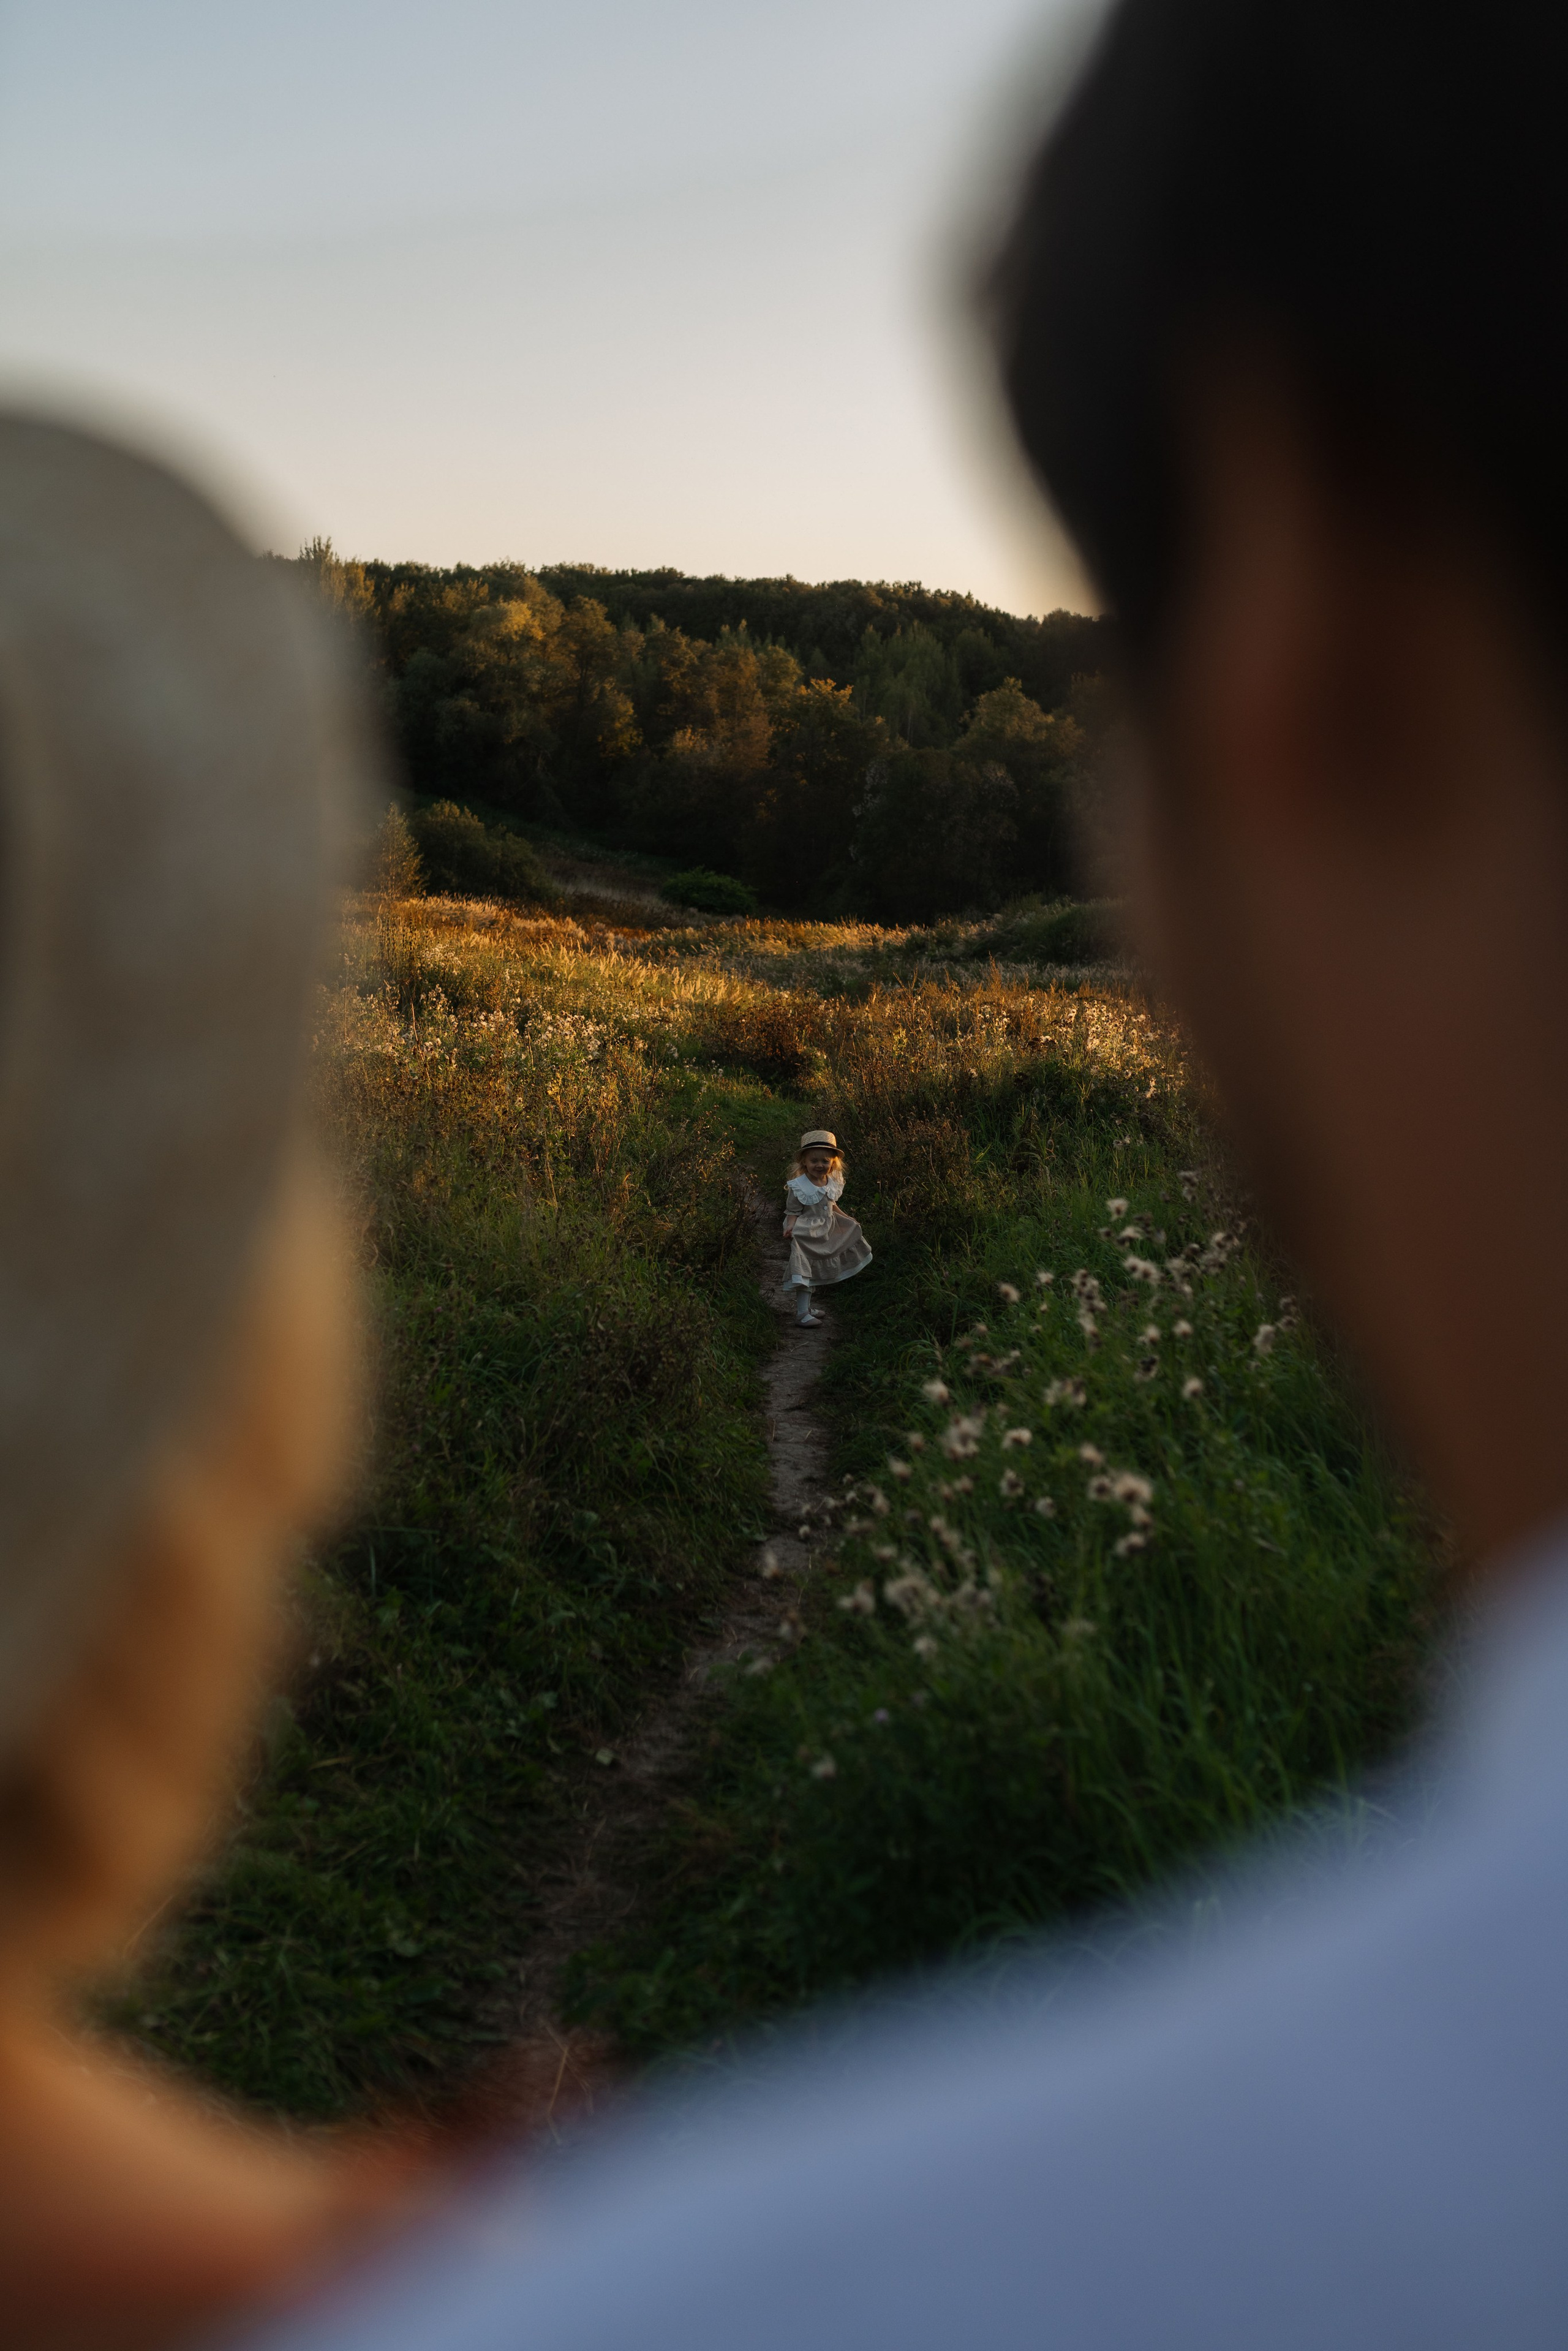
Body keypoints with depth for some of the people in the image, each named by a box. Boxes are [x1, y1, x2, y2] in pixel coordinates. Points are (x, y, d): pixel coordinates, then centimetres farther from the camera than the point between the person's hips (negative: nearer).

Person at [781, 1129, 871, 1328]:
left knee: (816, 1272, 15)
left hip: (825, 1233, 7)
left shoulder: (832, 1183, 0)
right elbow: (793, 1212, -18)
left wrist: (847, 1219, 23)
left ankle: (806, 1305, 28)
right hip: (806, 1237, -7)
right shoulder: (798, 1187, -20)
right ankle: (802, 1313, -5)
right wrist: (790, 1229, -34)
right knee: (804, 1273, -8)